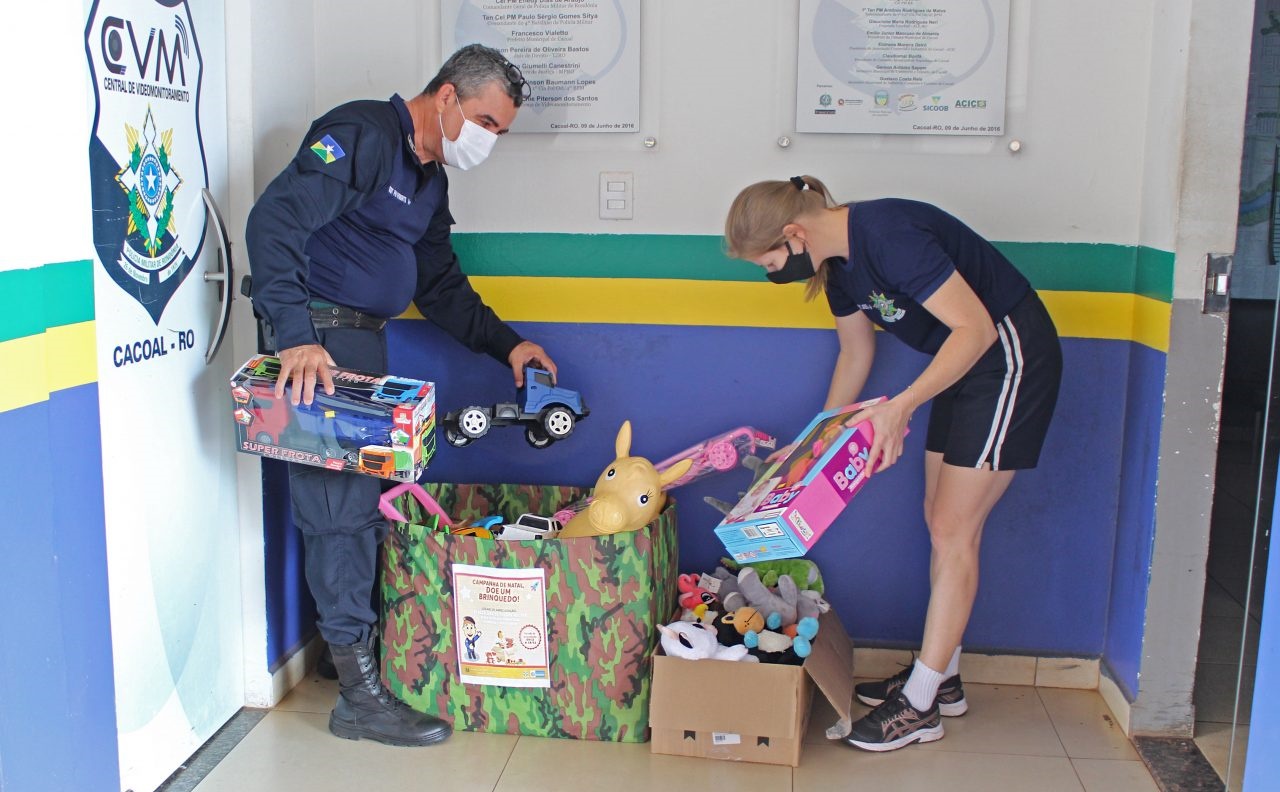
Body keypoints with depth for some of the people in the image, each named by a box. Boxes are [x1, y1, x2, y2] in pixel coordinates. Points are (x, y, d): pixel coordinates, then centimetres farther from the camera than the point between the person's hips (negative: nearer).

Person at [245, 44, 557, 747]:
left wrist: (507, 345, 12)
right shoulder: (363, 135, -12)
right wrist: (294, 335, -31)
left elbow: (440, 287, 24)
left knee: (366, 500, 12)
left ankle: (360, 644, 24)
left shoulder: (430, 180, 17)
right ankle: (359, 694, 0)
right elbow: (275, 219, -24)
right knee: (340, 505, -7)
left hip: (364, 343, 9)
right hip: (317, 343, -9)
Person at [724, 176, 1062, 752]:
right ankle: (941, 676, 26)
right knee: (943, 522, 13)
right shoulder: (837, 260, 1)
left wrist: (903, 405, -36)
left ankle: (920, 706, 2)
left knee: (953, 529, -7)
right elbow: (856, 354, 14)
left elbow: (976, 328, -29)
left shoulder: (888, 235, -28)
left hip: (1010, 355, -9)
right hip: (966, 361, 9)